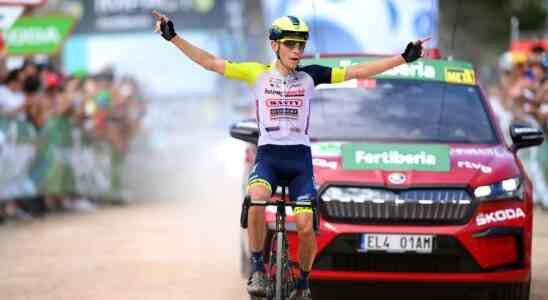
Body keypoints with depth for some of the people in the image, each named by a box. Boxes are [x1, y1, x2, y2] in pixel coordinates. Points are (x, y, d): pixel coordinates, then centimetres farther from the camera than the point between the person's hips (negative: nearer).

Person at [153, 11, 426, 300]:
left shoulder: (309, 76, 5)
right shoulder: (257, 73, 3)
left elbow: (358, 71, 3)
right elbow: (211, 63, 0)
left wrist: (405, 58, -1)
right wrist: (173, 37, -7)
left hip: (299, 158, 1)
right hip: (267, 156, -1)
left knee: (305, 227, -14)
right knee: (256, 201, -33)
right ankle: (257, 269, -16)